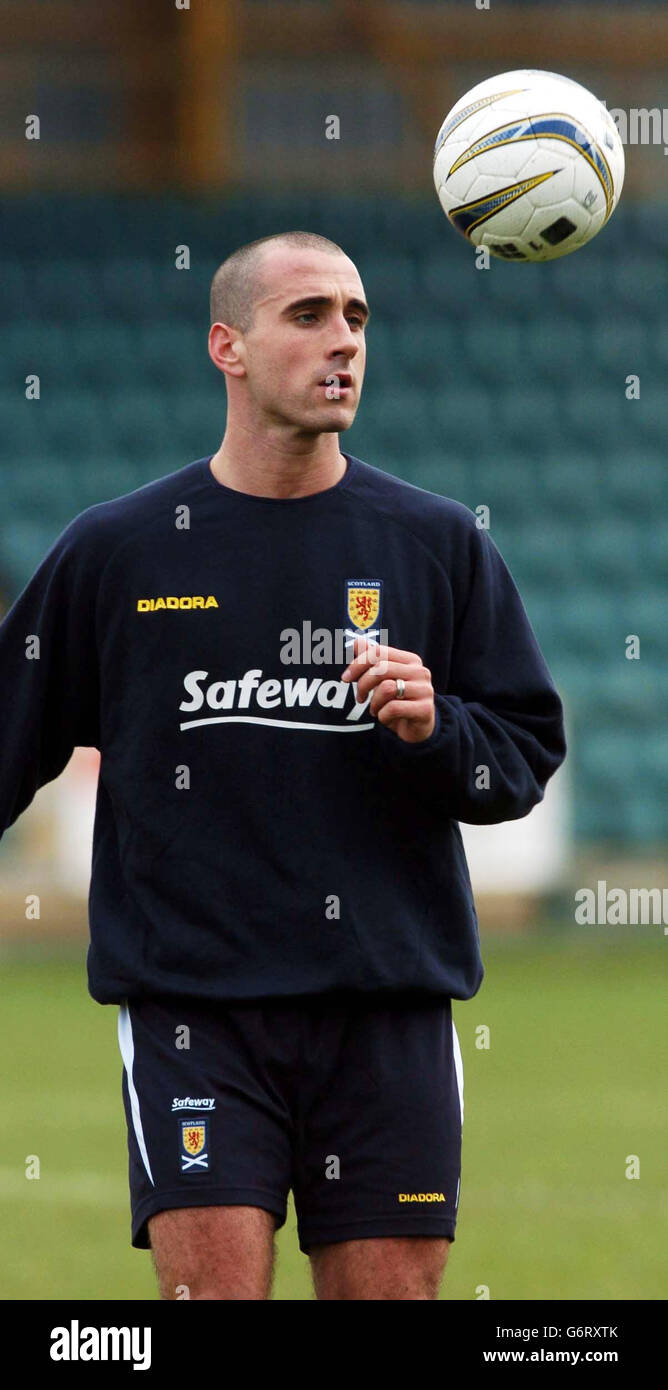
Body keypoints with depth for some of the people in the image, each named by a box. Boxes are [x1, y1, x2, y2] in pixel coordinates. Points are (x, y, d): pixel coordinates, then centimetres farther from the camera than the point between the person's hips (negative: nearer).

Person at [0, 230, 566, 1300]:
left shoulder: (438, 544, 7)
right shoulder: (116, 550, 4)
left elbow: (527, 752, 9)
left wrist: (436, 729, -10)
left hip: (387, 1004, 2)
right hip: (193, 1001, -2)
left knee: (391, 1288, 3)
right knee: (215, 1286, -13)